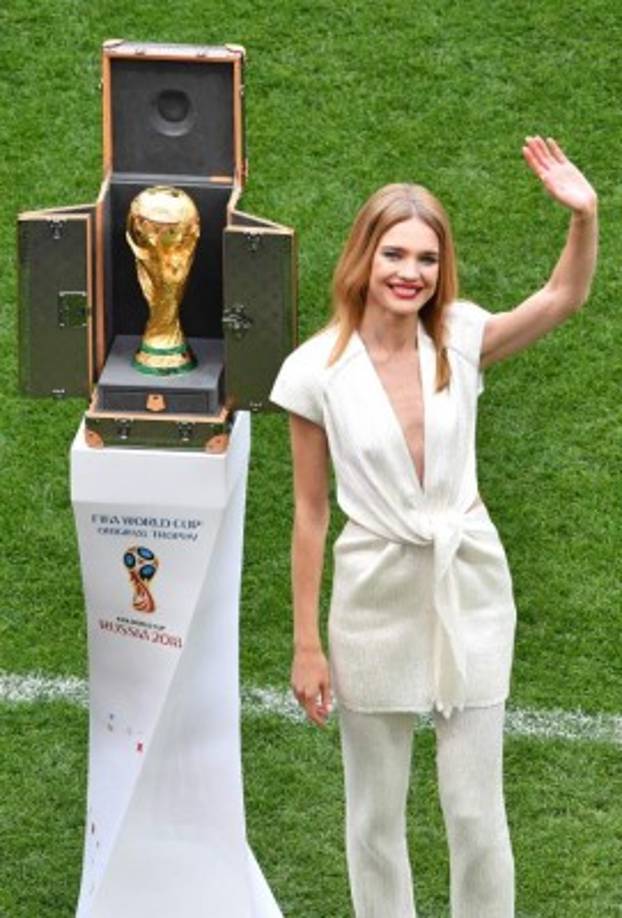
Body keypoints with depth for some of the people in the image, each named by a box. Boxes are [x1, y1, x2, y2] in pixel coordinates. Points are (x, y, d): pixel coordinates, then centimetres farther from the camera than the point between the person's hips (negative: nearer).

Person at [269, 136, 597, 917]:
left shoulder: (459, 339, -5)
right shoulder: (316, 371, -10)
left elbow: (564, 298, -9)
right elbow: (310, 512, -4)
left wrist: (584, 215, -30)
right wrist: (306, 645, -2)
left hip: (468, 587, 1)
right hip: (376, 595, -1)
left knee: (477, 812, 5)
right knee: (375, 814, 11)